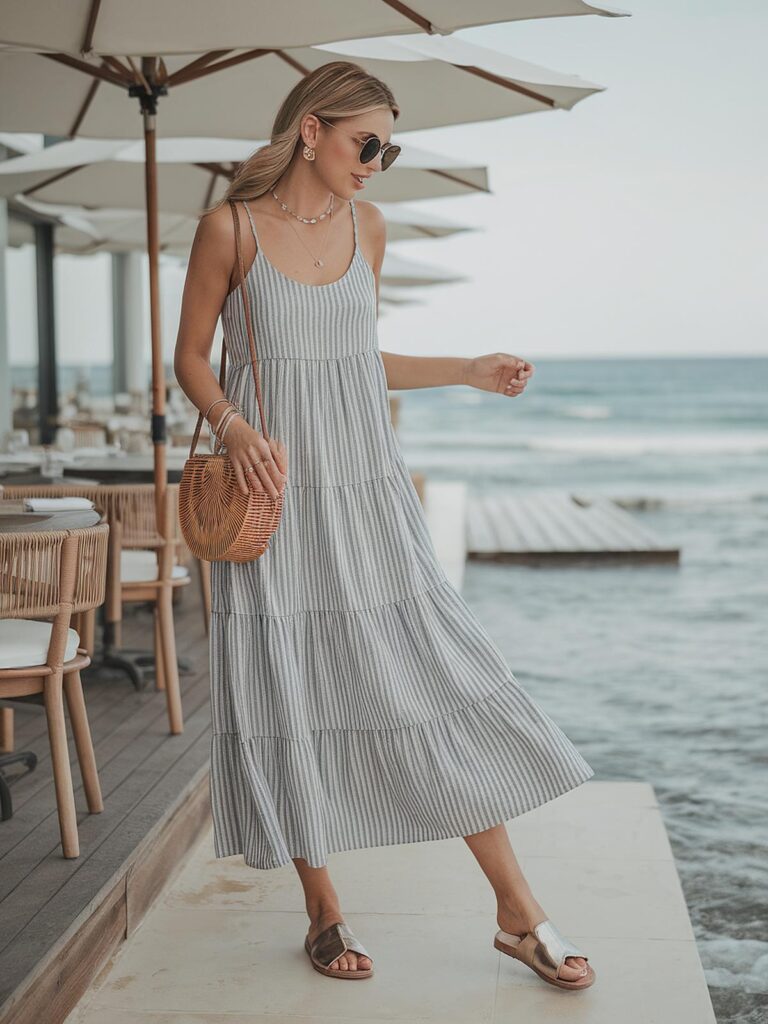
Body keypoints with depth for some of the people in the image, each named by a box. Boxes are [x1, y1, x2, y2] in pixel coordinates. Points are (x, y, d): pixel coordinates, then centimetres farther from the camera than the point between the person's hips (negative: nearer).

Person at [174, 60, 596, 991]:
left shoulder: (367, 226, 9)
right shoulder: (231, 226, -5)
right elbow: (190, 357, 0)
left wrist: (469, 372, 15)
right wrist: (235, 427, -18)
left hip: (365, 490, 4)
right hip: (275, 489, -4)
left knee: (432, 677, 1)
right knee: (288, 693, 3)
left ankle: (518, 912, 8)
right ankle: (323, 913, 20)